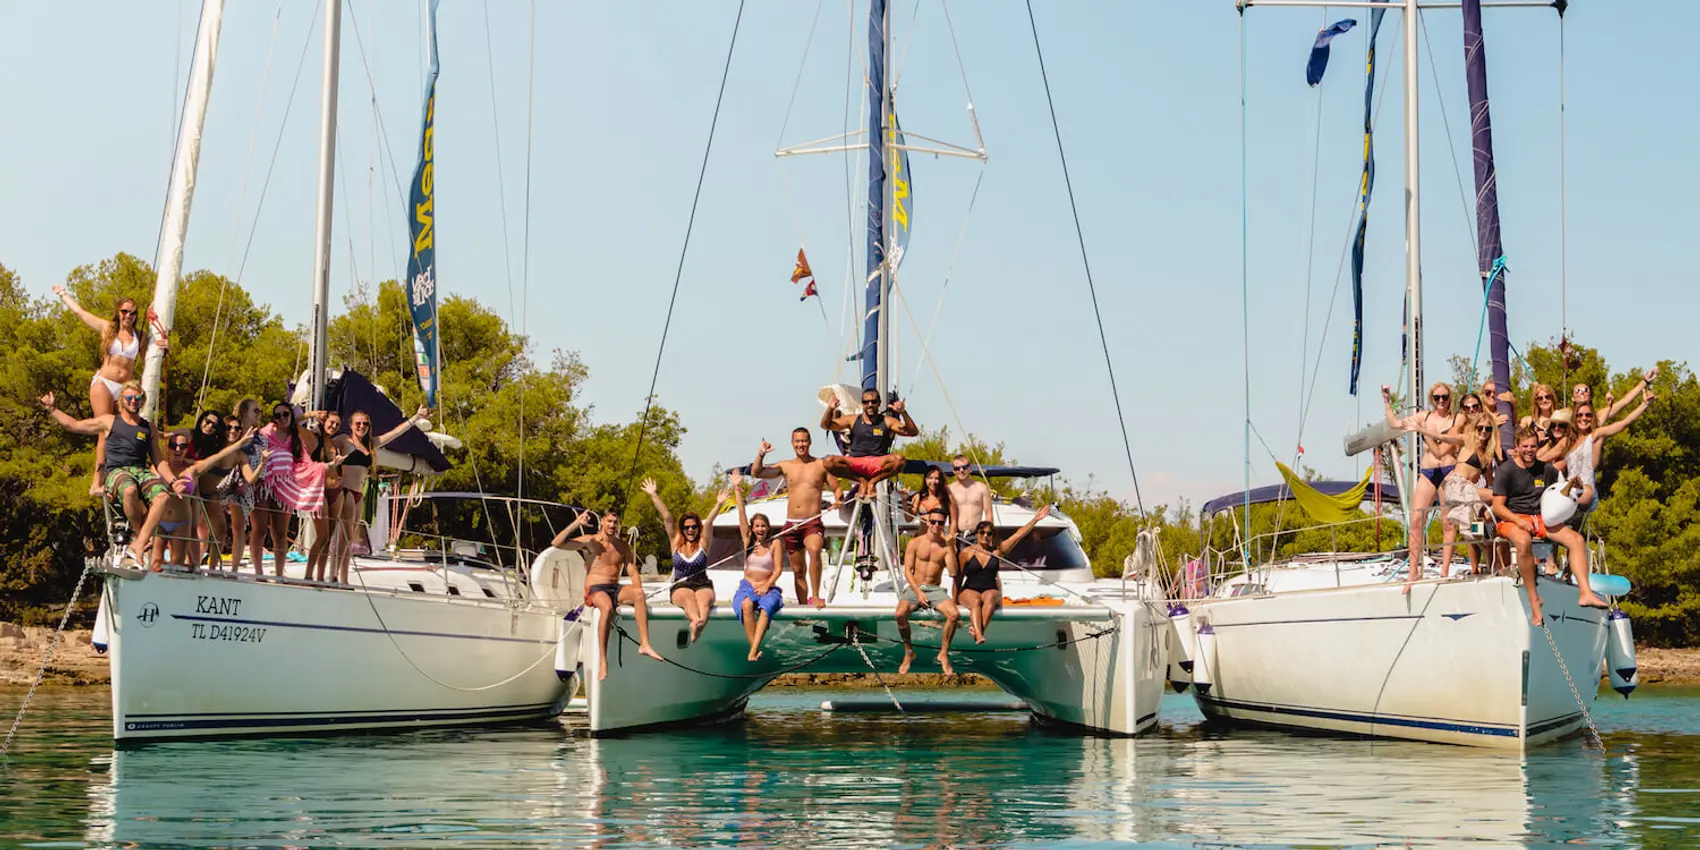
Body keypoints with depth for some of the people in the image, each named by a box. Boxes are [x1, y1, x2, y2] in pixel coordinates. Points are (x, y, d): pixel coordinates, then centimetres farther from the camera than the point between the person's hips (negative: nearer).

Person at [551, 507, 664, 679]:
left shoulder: (623, 547, 15)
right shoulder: (590, 541, 4)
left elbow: (633, 573, 13)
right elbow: (556, 543, -5)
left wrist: (636, 589, -8)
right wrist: (576, 524, -13)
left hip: (616, 589, 4)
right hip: (595, 590, -4)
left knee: (638, 593, -30)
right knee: (607, 607, -39)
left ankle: (644, 644, -37)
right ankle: (602, 662, -41)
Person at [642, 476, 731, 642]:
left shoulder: (703, 543, 11)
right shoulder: (675, 543, 14)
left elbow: (709, 522, -4)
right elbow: (667, 517, 8)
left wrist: (719, 505, -17)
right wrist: (653, 495, 5)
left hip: (703, 585, 0)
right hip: (680, 587, 0)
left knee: (704, 600, -34)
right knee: (688, 597, -35)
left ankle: (699, 624, -67)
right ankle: (696, 620, -67)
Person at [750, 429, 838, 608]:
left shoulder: (822, 465, 4)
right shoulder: (785, 466, 10)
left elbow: (836, 489, 7)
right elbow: (756, 473, 6)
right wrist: (761, 454, -9)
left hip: (812, 523, -4)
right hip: (791, 524, 4)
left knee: (814, 550, -34)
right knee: (798, 570, 10)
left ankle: (815, 596, -30)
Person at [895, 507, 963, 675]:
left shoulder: (947, 546, 4)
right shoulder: (915, 543, 3)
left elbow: (953, 573, -8)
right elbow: (907, 571, -1)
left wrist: (950, 547, -15)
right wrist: (918, 593, -14)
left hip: (935, 589, 1)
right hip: (914, 587, -1)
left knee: (954, 614, -29)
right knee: (900, 613, -32)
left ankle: (944, 654, -9)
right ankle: (908, 652, -8)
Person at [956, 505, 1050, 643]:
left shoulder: (997, 550, 10)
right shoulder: (966, 552, 4)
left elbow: (1018, 534, 7)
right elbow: (958, 577, 6)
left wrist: (1035, 520, 2)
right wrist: (955, 599, 2)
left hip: (990, 590, 2)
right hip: (969, 591, -2)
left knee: (990, 597, -34)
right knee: (976, 601, -36)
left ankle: (979, 629, -49)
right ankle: (979, 636, -54)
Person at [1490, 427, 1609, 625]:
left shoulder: (1545, 469, 13)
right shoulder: (1505, 471, -2)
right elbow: (1498, 507, -8)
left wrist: (1572, 486, 1)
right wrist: (1519, 521, -24)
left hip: (1541, 518, 6)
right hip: (1511, 519, -6)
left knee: (1576, 539, -18)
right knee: (1524, 542, -40)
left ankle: (1585, 592, -25)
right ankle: (1534, 599, -32)